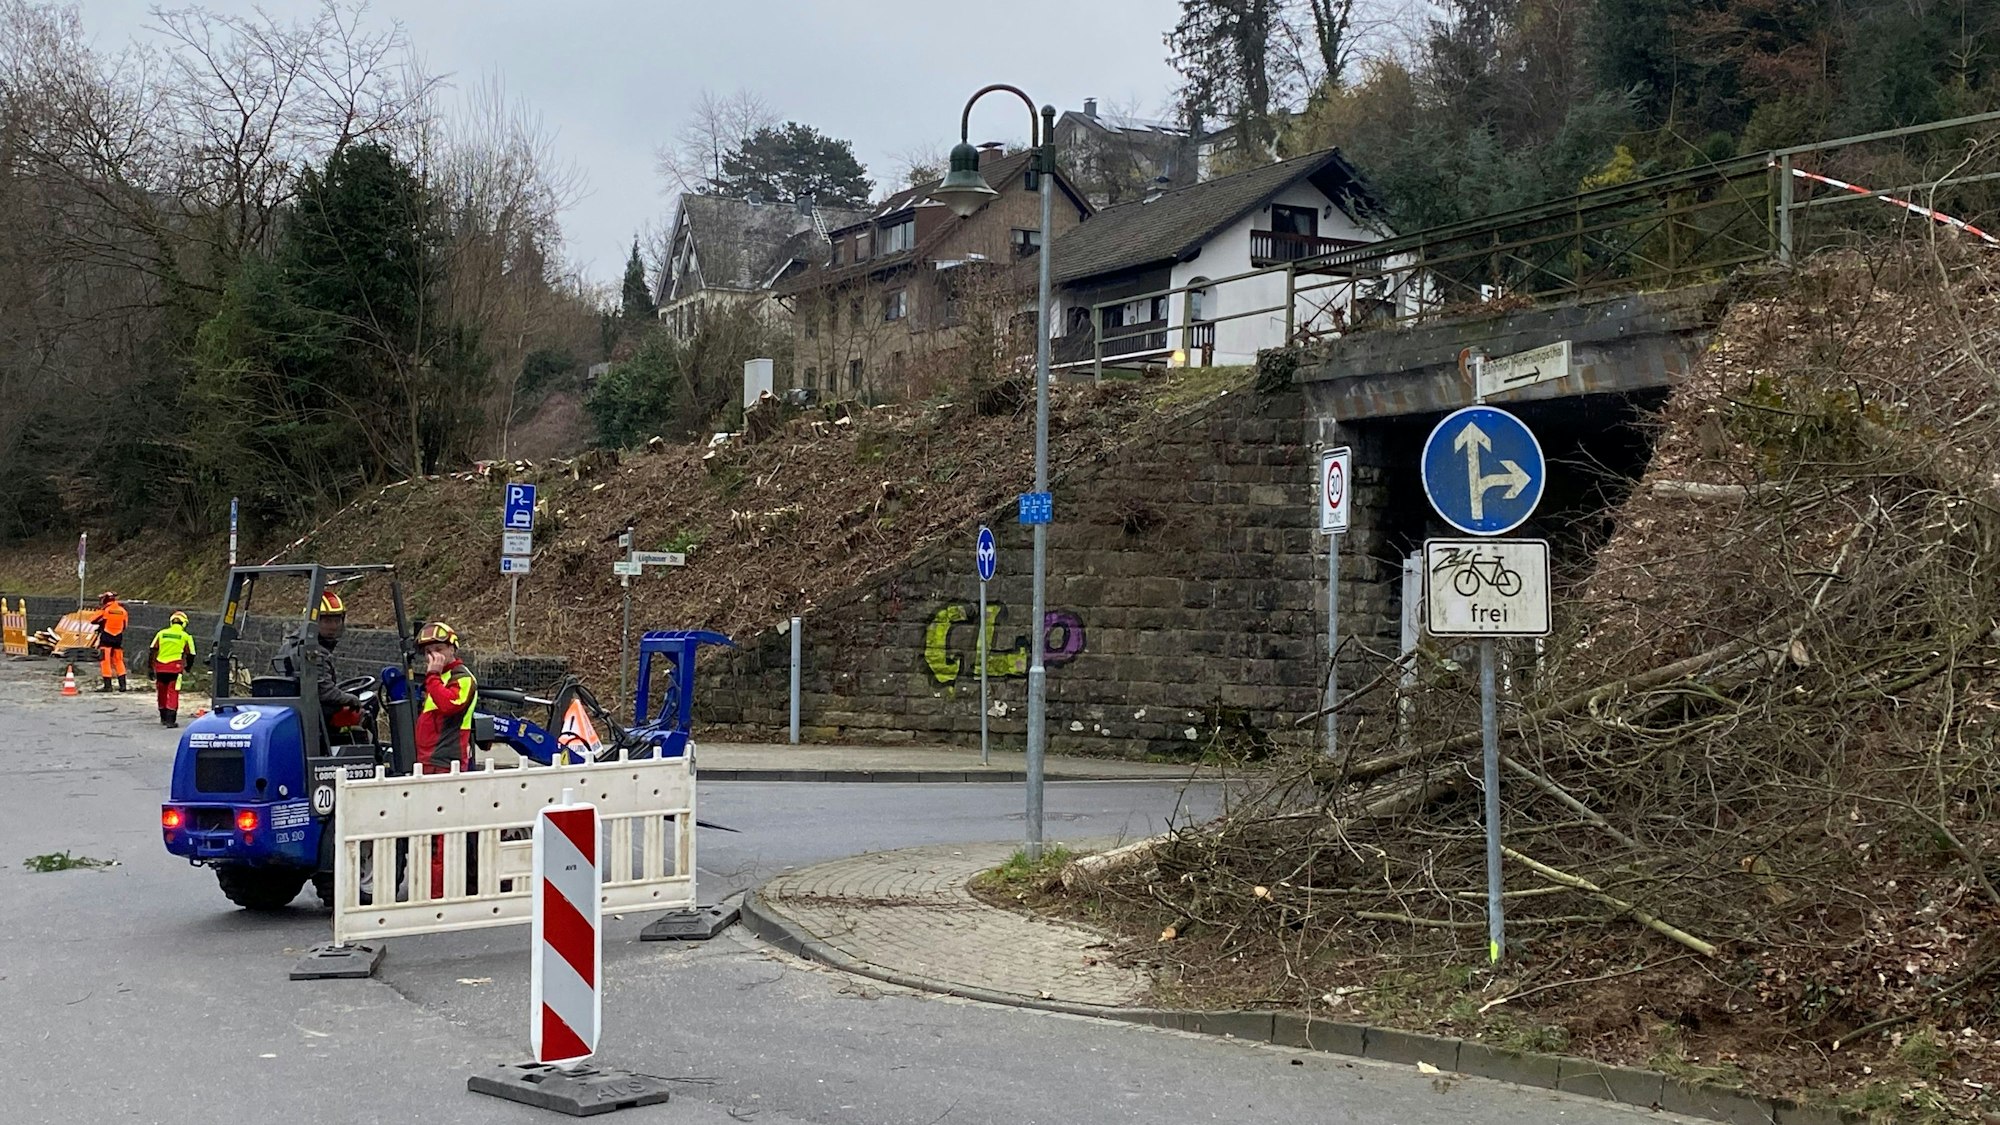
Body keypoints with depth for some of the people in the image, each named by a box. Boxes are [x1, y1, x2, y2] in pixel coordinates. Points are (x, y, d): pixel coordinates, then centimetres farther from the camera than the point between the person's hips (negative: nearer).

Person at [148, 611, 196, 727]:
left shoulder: (161, 633, 13)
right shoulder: (185, 636, 6)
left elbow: (153, 651, 9)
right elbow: (190, 654, 9)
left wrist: (151, 668, 11)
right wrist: (187, 667, 26)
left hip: (160, 667, 3)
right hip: (175, 667, -3)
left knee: (162, 692, 17)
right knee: (173, 693, -2)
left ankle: (163, 718, 28)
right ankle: (170, 720, -10)